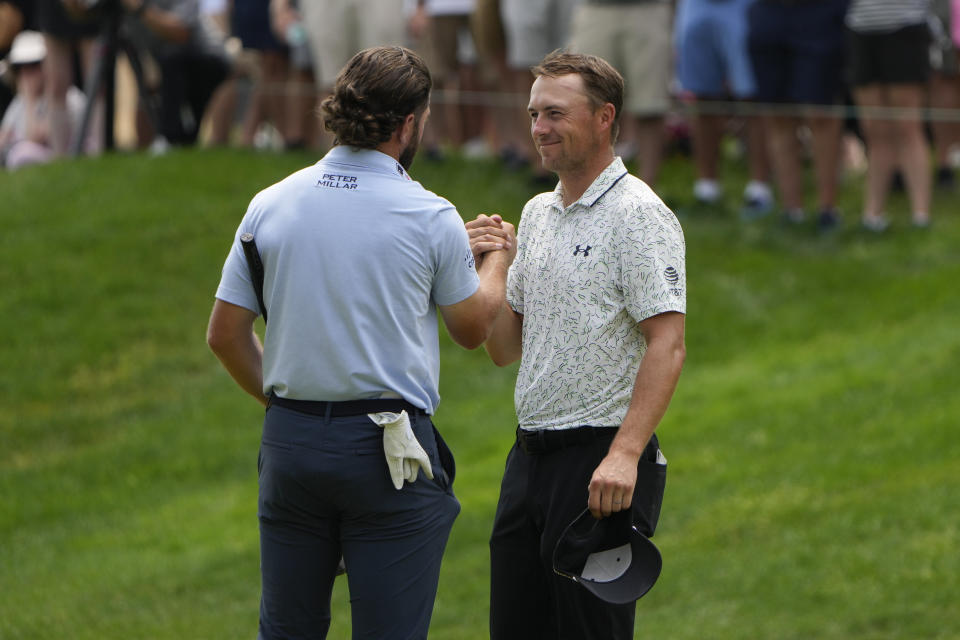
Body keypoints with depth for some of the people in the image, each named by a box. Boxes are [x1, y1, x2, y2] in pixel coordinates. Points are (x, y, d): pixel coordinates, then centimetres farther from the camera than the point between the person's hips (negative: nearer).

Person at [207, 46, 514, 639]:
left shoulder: (270, 205, 2)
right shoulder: (431, 218, -8)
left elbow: (226, 334, 6)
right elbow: (473, 327, 8)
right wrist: (499, 260, 27)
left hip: (290, 438, 4)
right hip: (389, 454, -4)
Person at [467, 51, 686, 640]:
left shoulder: (639, 215, -10)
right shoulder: (537, 214, 16)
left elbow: (667, 344, -18)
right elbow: (505, 348, 19)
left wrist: (625, 455, -27)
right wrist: (490, 267, 1)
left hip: (602, 463, -8)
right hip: (530, 456, 8)